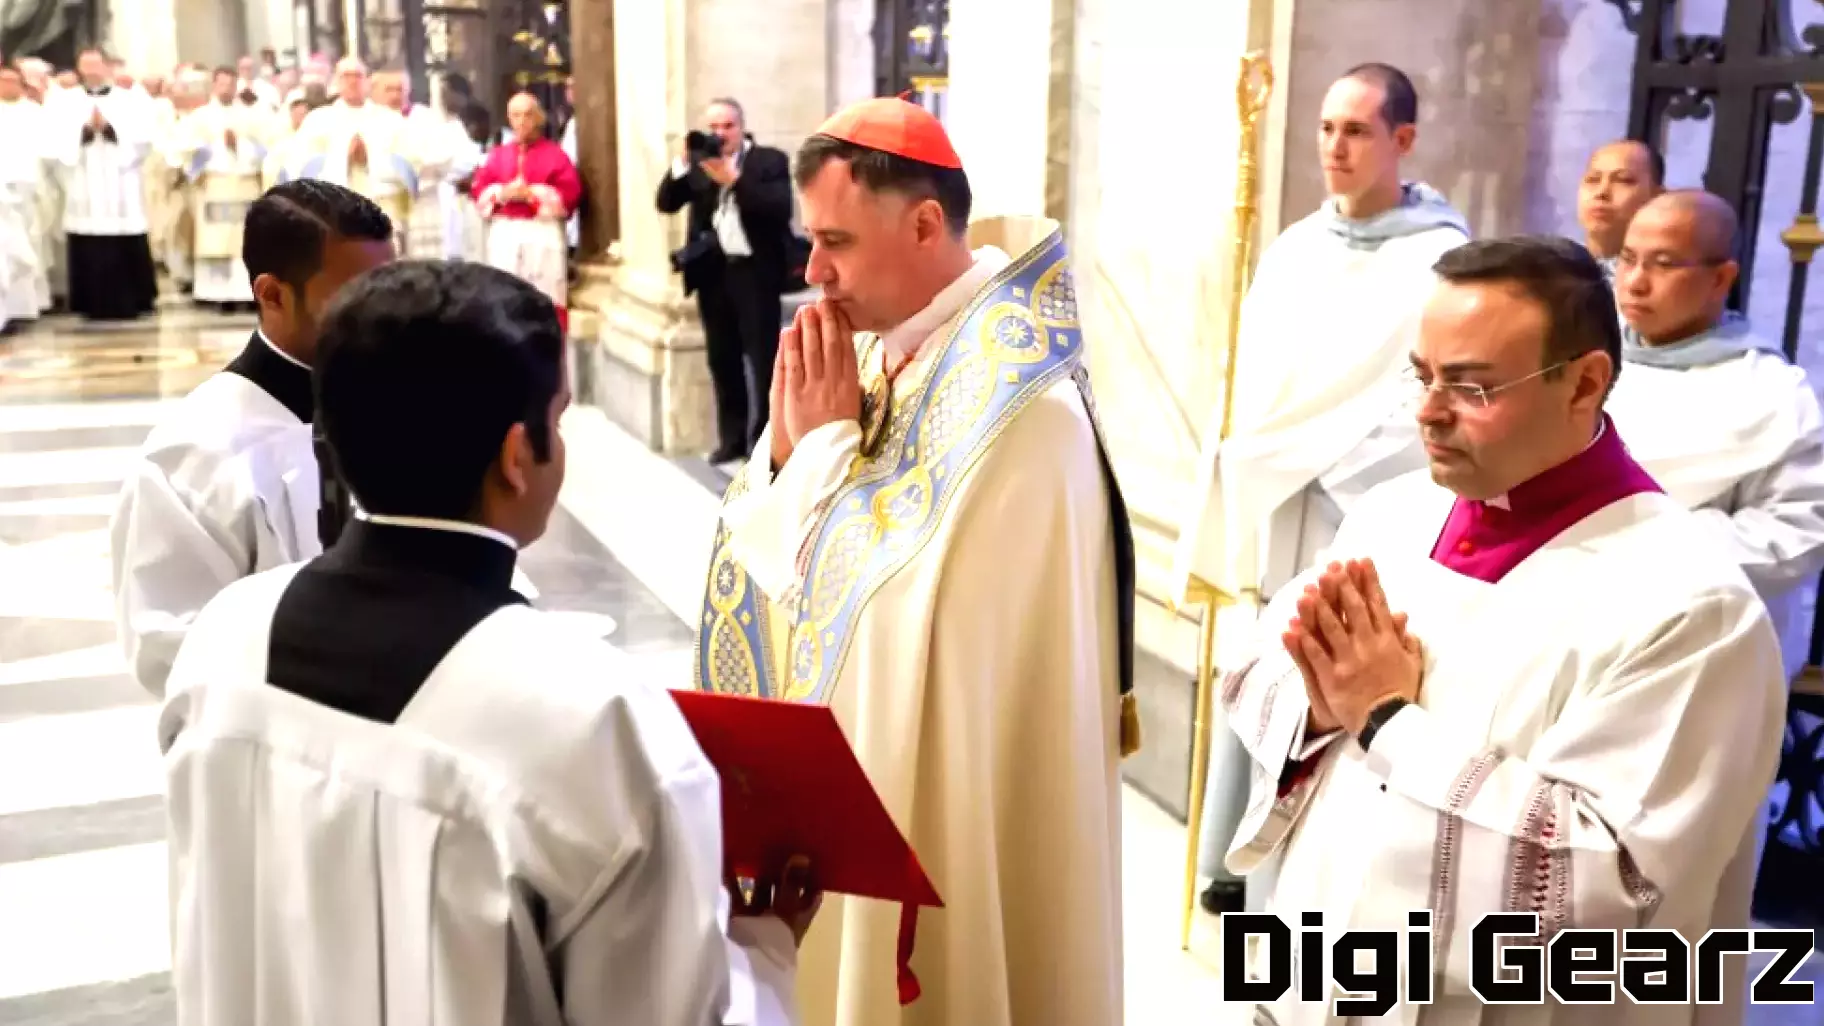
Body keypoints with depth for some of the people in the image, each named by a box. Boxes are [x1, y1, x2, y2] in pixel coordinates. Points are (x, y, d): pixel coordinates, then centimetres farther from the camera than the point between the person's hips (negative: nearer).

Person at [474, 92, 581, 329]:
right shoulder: (498, 154, 16)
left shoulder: (554, 153, 4)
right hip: (504, 233, 3)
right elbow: (478, 187, 9)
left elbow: (570, 192, -7)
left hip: (544, 233, -3)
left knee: (547, 302, -4)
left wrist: (533, 194, -14)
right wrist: (502, 193, -10)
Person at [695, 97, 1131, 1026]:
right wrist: (790, 445, -13)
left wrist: (830, 441, -18)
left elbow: (886, 609, -26)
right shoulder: (880, 348, 2)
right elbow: (782, 564, 5)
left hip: (946, 799, -8)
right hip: (852, 766, 8)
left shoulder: (1014, 399, -25)